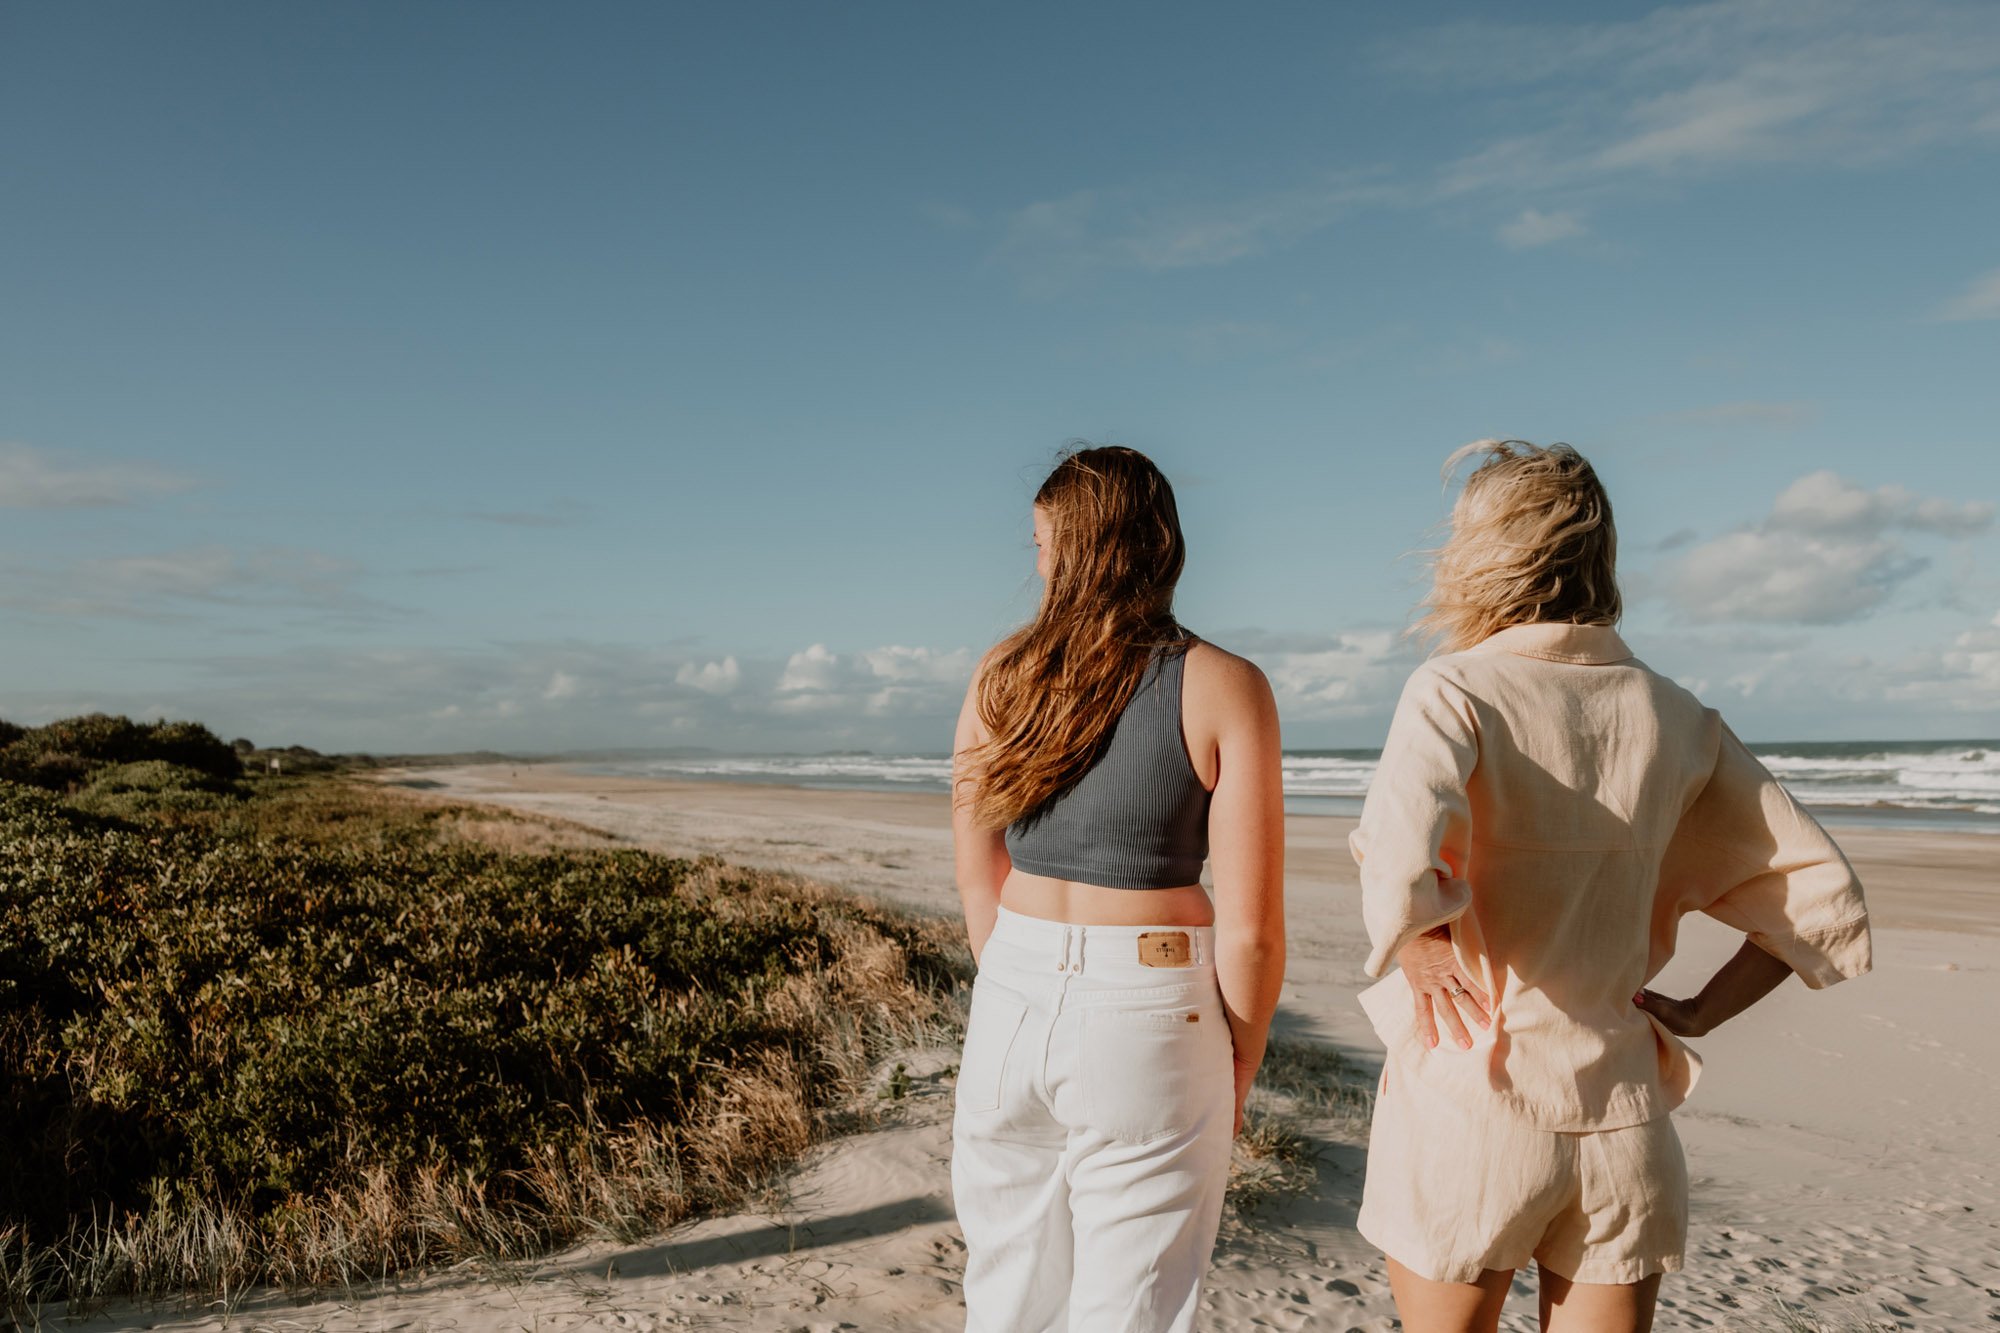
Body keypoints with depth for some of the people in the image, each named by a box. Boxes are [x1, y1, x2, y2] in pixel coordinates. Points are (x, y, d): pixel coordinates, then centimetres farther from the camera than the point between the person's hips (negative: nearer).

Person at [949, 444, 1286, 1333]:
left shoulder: (1000, 676, 0)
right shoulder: (1225, 689, -9)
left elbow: (977, 879, 7)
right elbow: (1249, 930, -11)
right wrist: (1237, 1075, 5)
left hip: (1010, 1011, 3)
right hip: (1149, 1024, -3)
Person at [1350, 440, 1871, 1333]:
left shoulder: (1456, 692, -12)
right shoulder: (1676, 717, 3)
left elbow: (1400, 854, -32)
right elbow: (1828, 901, 7)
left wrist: (1417, 947, -14)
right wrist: (1697, 1015, 10)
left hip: (1471, 1104, -4)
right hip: (1623, 1120, 4)